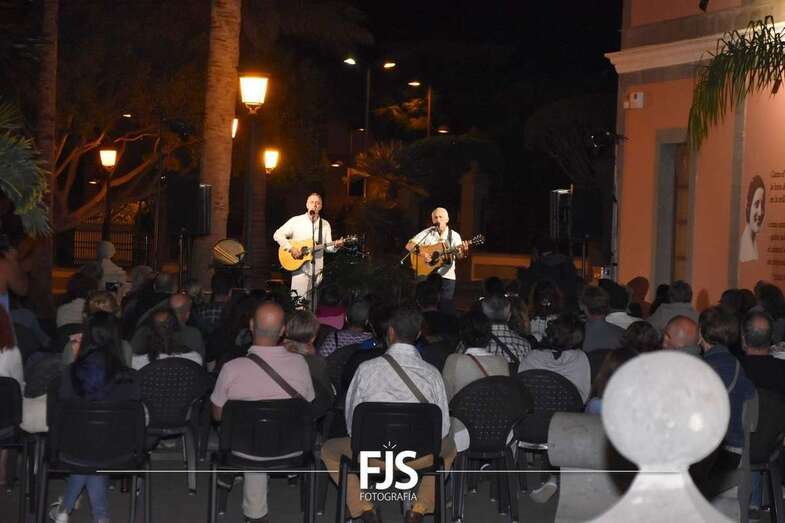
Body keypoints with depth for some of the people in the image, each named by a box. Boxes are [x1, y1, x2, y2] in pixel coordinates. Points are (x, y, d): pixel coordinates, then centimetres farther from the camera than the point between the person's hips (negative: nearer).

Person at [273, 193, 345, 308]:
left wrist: (335, 246, -15)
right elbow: (277, 235, -3)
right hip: (300, 268, -3)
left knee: (312, 305, 6)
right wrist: (291, 248, -14)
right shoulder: (296, 221, 0)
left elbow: (328, 247, 7)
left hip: (318, 270, 3)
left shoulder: (325, 224, 10)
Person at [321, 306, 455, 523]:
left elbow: (351, 422, 4)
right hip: (420, 459, 1)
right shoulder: (432, 374, -4)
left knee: (329, 450, 29)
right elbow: (442, 429, 3)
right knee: (449, 447, 35)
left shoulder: (366, 369, -6)